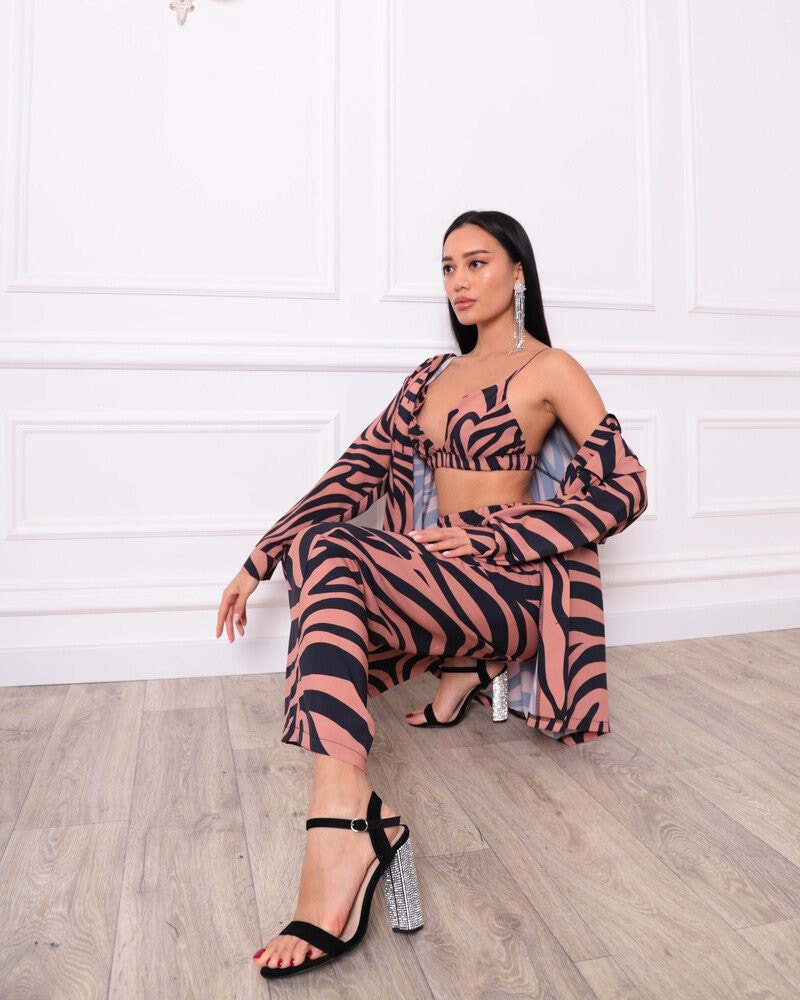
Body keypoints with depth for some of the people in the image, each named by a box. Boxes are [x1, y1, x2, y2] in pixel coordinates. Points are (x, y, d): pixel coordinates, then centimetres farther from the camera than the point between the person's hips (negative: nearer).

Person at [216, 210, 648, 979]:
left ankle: (347, 822, -39)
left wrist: (486, 536, -15)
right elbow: (359, 469, 9)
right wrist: (259, 561, 0)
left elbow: (623, 489, -6)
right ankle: (464, 670, -1)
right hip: (433, 581, 6)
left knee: (327, 553, -30)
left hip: (507, 586, -6)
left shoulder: (549, 369, 2)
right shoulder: (433, 376, 19)